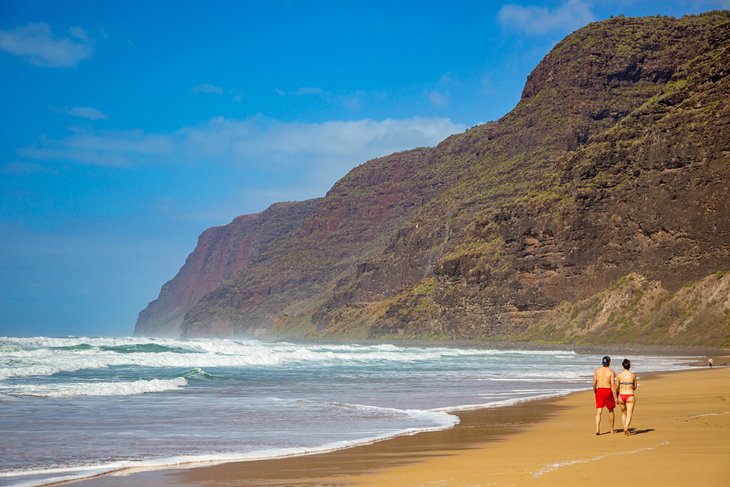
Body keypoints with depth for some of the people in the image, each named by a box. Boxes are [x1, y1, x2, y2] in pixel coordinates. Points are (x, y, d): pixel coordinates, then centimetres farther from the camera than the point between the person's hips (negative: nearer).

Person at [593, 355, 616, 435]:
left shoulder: (597, 370, 1)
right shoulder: (611, 372, -8)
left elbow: (594, 383, 2)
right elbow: (613, 385, -12)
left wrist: (594, 391, 22)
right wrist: (615, 397, -9)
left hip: (599, 391, 2)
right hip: (608, 391, -2)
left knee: (599, 411, -2)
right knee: (611, 410, 18)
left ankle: (597, 429, -19)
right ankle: (612, 429, 27)